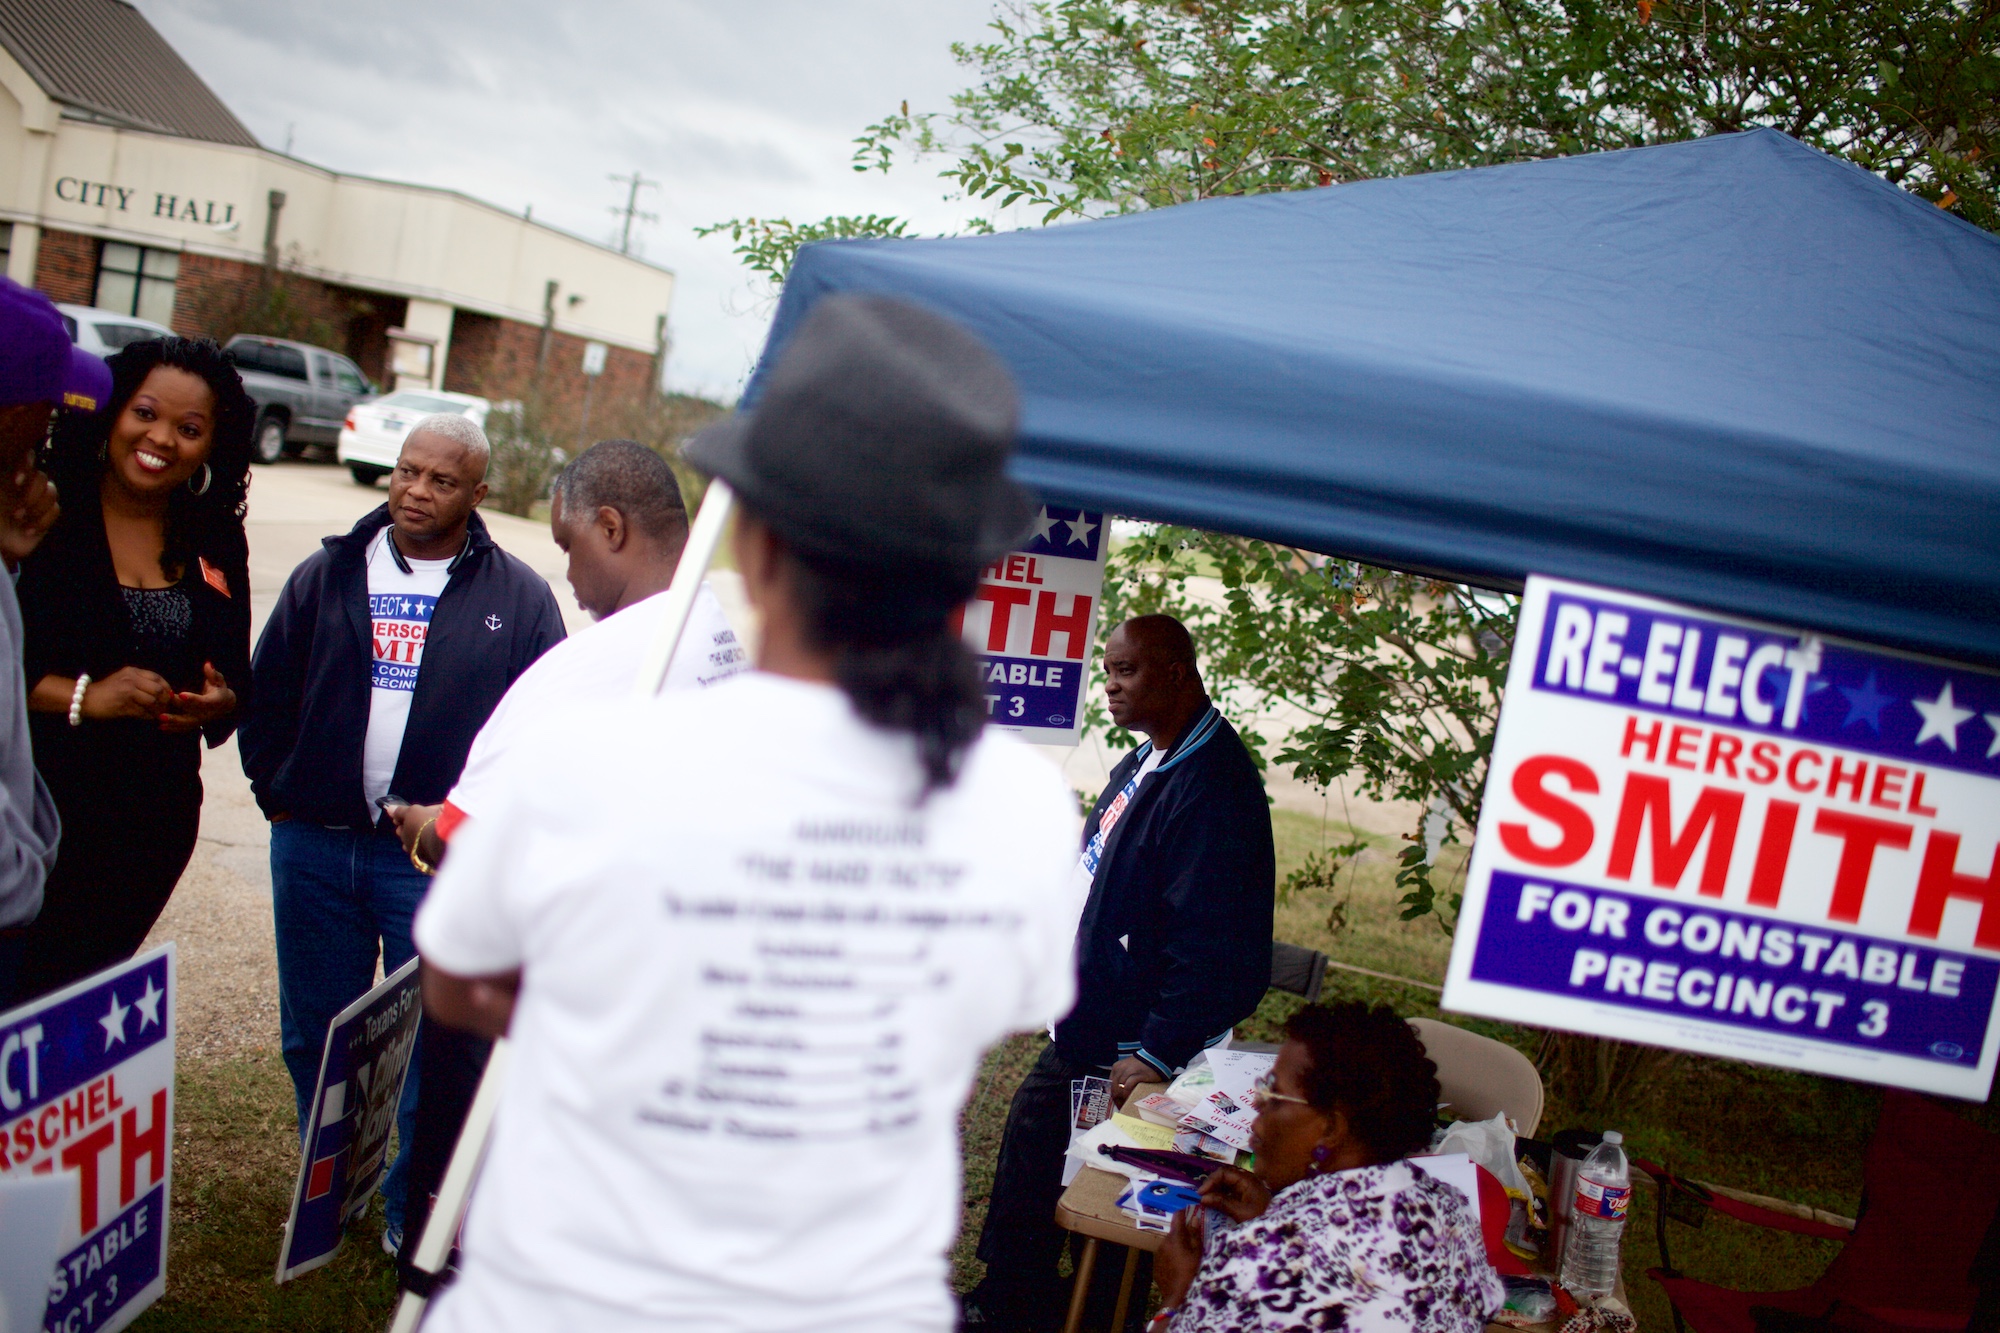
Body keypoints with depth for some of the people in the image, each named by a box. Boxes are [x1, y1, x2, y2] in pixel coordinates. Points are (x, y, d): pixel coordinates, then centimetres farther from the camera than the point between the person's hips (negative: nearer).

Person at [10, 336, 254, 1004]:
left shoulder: (215, 546, 7)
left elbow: (235, 678, 13)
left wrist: (219, 705, -7)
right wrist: (79, 696, -22)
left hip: (150, 827, 4)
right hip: (31, 811, -4)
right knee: (10, 995, -2)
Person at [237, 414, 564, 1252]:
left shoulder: (517, 598, 0)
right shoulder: (326, 576, 7)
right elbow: (268, 692, 11)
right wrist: (277, 795, 4)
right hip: (314, 845, 3)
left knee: (430, 1040, 2)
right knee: (314, 1033, 14)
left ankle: (414, 1212, 19)